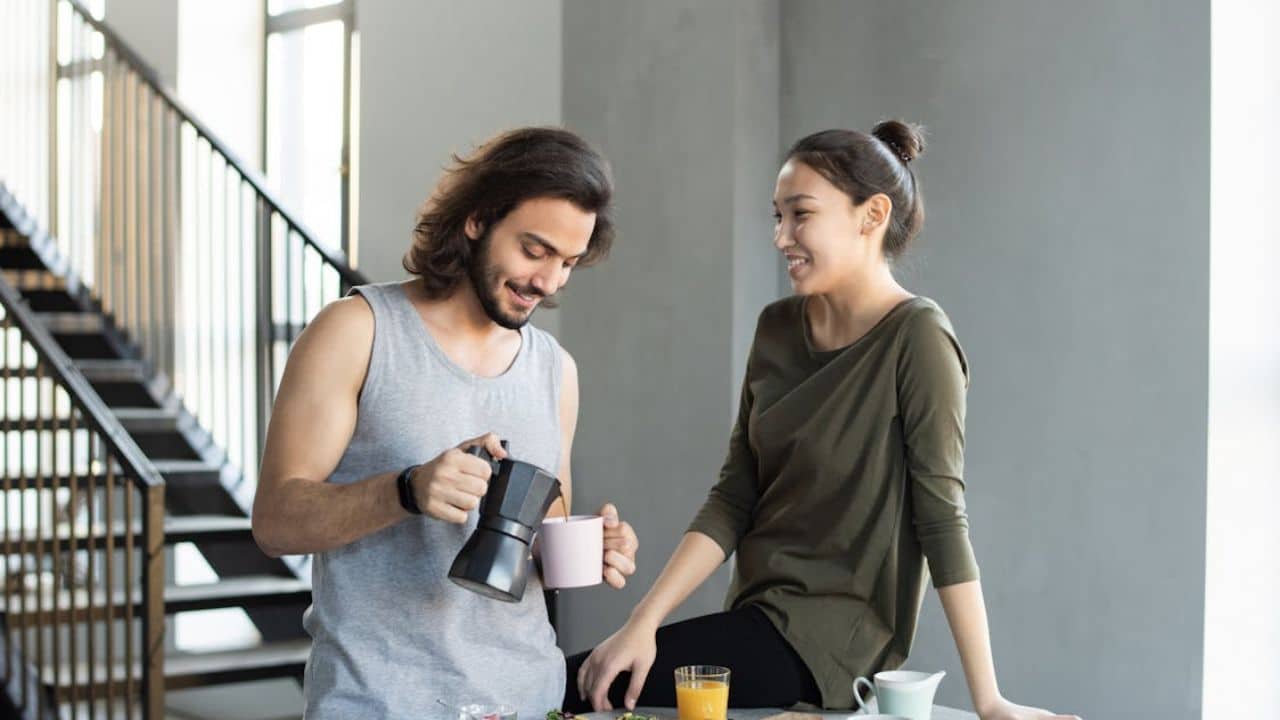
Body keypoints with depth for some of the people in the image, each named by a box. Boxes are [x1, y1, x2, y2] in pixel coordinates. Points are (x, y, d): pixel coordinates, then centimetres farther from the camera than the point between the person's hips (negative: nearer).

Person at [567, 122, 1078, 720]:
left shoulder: (915, 338, -14)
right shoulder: (777, 329, 6)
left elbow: (941, 517, -15)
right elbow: (732, 500, 4)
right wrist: (642, 623, -7)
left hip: (832, 640, -6)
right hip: (758, 617, 6)